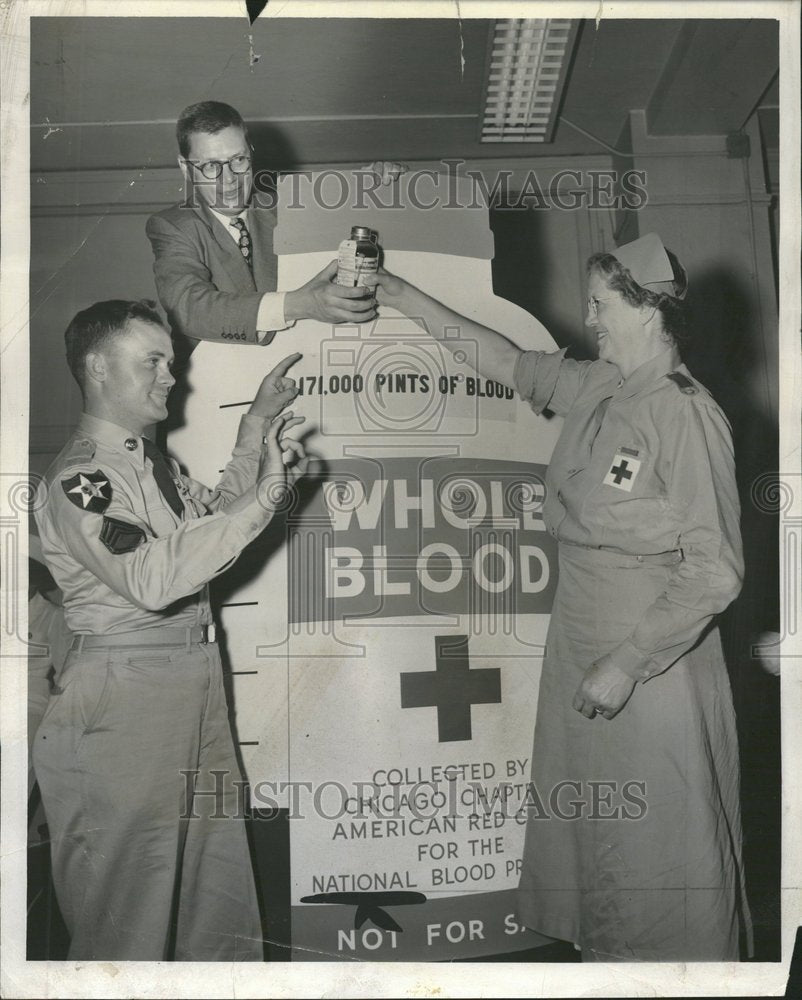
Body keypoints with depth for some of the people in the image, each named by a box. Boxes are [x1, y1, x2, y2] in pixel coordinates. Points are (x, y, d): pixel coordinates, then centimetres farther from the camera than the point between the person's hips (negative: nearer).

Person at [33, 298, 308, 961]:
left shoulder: (149, 459, 12)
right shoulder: (79, 477, -17)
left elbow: (211, 517, 25)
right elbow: (152, 577, -30)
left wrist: (257, 428, 15)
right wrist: (265, 491, -30)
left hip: (195, 686, 9)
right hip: (124, 700, -9)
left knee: (218, 891, 17)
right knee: (129, 911, 4)